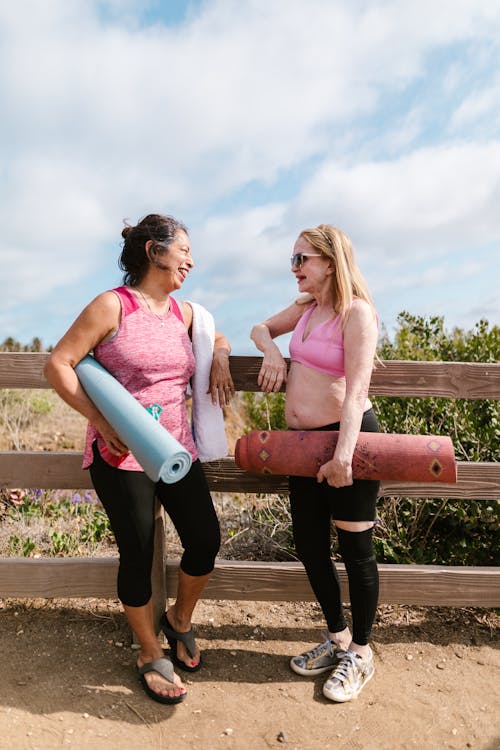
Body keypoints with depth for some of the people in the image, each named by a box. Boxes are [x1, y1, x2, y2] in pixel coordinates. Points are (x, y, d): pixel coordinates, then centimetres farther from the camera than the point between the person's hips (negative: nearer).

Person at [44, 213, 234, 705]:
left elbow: (218, 336, 28)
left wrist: (219, 357, 4)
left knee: (205, 541, 4)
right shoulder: (113, 306, -8)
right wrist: (101, 422, -18)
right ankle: (150, 655, 31)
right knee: (137, 555, 6)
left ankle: (179, 620, 36)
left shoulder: (183, 312, 9)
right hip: (121, 456, -5)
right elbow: (58, 364, -10)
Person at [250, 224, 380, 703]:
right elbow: (261, 328, 26)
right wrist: (270, 351, 3)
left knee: (355, 548, 6)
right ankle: (337, 638, 36)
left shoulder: (357, 312, -12)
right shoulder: (306, 308, 10)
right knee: (310, 547, 13)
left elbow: (356, 388, -21)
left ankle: (359, 654, 28)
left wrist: (344, 453, -29)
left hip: (347, 438, -7)